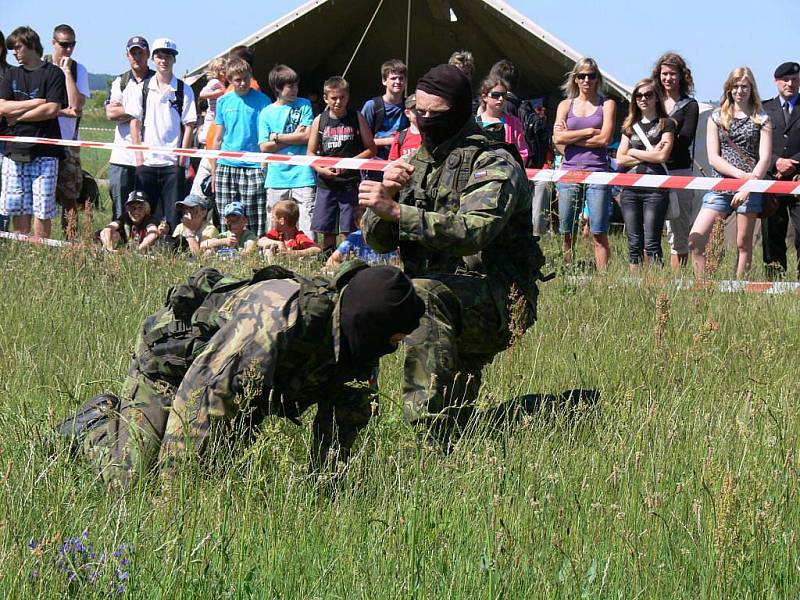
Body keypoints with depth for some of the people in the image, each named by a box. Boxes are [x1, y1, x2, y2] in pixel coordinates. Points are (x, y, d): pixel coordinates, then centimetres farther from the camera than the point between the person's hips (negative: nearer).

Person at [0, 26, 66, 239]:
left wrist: (18, 116, -3)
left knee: (42, 208, -5)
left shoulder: (53, 73, 3)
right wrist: (36, 103, -6)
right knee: (17, 206, 2)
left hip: (44, 151, -4)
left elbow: (52, 110, -8)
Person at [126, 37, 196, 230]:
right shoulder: (142, 89, 8)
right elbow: (134, 122, 8)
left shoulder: (184, 90, 3)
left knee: (173, 214, -3)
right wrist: (138, 155, 0)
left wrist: (182, 158, -6)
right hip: (146, 162, 2)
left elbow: (189, 126, 1)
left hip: (173, 162, -2)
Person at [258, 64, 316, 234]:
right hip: (276, 179, 1)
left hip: (302, 176, -1)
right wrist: (294, 137, -5)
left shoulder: (303, 105, 7)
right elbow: (264, 146, 1)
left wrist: (277, 137, 0)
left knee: (307, 226, -7)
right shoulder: (267, 113, 9)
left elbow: (307, 136, -2)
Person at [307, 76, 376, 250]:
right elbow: (310, 154, 8)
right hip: (326, 182, 2)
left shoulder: (357, 118, 2)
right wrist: (321, 169, -11)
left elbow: (371, 149, 2)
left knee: (349, 231, -4)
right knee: (326, 230, 4)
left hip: (350, 183, -2)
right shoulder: (320, 121, 6)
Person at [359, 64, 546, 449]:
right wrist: (386, 193, -12)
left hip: (493, 299, -8)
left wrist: (396, 211, -33)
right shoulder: (418, 163, 13)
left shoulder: (495, 164, -9)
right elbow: (378, 241, 8)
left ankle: (431, 437, -42)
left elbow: (471, 231, -27)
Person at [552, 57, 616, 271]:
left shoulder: (607, 104, 8)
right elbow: (558, 138, 0)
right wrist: (588, 132, -5)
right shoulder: (566, 105, 14)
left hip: (597, 171, -2)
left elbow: (604, 139, -5)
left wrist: (571, 138, -2)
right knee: (567, 234, 1)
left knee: (599, 234, -6)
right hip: (569, 171, 2)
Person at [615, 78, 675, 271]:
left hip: (655, 189, -4)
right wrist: (648, 155, -4)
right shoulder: (630, 126, 17)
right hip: (630, 188, 5)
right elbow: (620, 159, 7)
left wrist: (634, 152, 1)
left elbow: (662, 155, -9)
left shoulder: (666, 124, 4)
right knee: (634, 242, 4)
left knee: (651, 242, -8)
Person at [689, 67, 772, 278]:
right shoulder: (716, 118, 10)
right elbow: (713, 158, 2)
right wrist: (742, 174, -11)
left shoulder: (761, 120, 7)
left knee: (744, 244, 1)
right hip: (720, 186, 1)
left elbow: (765, 159, 0)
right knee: (695, 239, -12)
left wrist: (747, 187, -13)